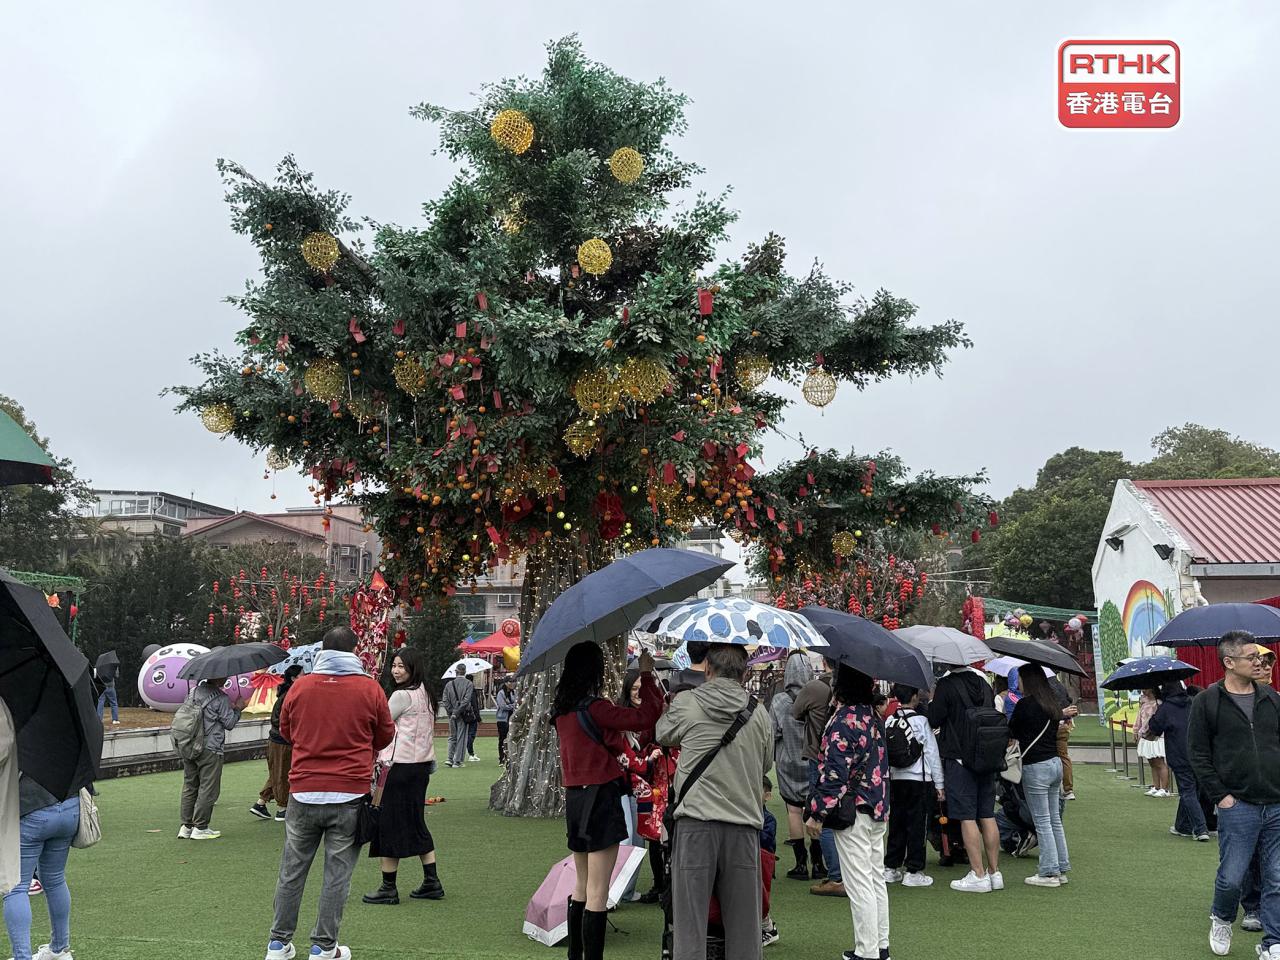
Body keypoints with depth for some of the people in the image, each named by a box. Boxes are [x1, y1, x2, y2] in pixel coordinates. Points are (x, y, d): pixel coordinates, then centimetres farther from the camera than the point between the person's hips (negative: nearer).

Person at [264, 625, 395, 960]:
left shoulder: (300, 686, 0)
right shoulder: (369, 688, -5)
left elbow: (286, 731, 15)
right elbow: (385, 737, 8)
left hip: (303, 793, 2)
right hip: (350, 795, -2)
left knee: (292, 871, 14)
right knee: (337, 874, 6)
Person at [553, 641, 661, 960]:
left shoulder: (562, 710, 6)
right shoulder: (595, 708, -17)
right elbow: (645, 716, -17)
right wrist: (647, 675, -8)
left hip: (574, 798, 8)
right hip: (601, 797, -8)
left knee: (581, 885, 20)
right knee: (597, 892, -4)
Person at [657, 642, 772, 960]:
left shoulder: (685, 703, -1)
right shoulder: (759, 714, 5)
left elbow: (662, 736, 18)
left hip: (695, 823, -2)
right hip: (744, 825, 2)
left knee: (690, 921, 3)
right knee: (743, 923, 10)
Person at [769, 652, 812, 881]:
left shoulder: (779, 701, -12)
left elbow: (772, 733, -11)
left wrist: (774, 756, 6)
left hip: (788, 762, -2)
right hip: (814, 762, 2)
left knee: (794, 810, 5)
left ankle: (801, 863, 6)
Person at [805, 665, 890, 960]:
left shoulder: (843, 720, -18)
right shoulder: (873, 715, 8)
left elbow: (834, 772, -21)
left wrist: (817, 813, -16)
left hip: (853, 811, -9)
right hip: (878, 808, 9)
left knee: (859, 884, -1)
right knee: (877, 878, 16)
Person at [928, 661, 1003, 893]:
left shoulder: (946, 684, -12)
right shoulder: (983, 681, 8)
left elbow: (934, 721, -9)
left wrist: (930, 701, 8)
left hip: (958, 758, -6)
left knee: (967, 817, -3)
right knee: (987, 815, 10)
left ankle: (978, 875, -3)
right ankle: (995, 872, 14)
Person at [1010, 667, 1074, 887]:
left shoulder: (1025, 704, -13)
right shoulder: (1051, 702, 7)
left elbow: (1012, 732, -3)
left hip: (1036, 767, -8)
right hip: (1055, 762, 8)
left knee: (1042, 822, -2)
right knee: (1055, 819, 14)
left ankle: (1049, 872, 2)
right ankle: (1062, 869, 19)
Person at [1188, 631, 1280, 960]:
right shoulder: (1207, 702, -3)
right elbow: (1198, 753, -2)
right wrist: (1220, 795, -8)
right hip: (1238, 806, -3)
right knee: (1232, 878, 1)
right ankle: (1221, 920, 30)